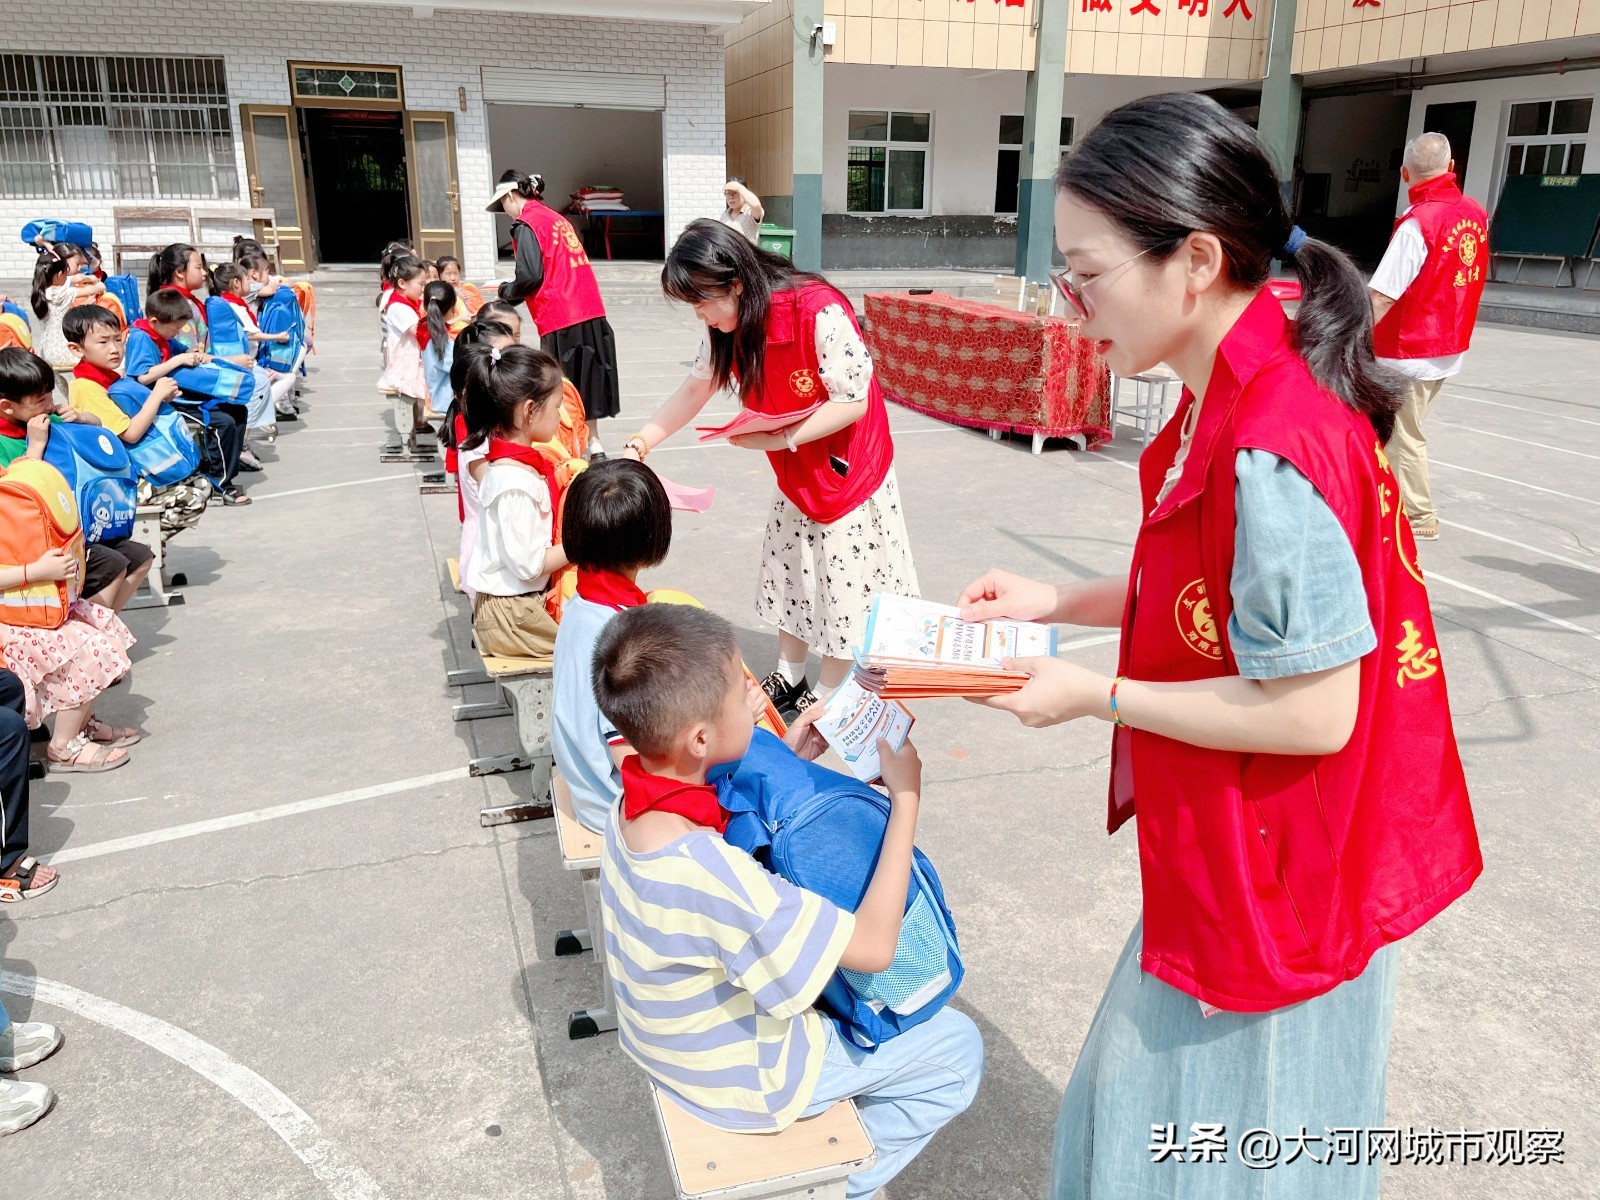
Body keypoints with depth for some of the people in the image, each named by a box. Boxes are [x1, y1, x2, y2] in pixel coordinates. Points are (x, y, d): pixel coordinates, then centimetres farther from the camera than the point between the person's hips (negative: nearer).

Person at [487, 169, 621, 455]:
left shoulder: (526, 224, -6)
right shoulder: (556, 217, 19)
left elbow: (530, 276, -16)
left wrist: (507, 292, 4)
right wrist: (515, 292, 18)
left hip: (561, 319, -8)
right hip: (591, 312, 8)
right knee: (583, 382, 18)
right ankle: (593, 443, 25)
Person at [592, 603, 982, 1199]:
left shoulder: (635, 803, -15)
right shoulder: (709, 874, -41)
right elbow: (874, 945, -33)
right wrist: (906, 797, -28)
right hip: (742, 1082, -7)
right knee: (957, 1045, 6)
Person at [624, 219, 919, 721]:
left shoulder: (820, 314, -31)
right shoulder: (728, 324, -8)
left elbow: (853, 401, -26)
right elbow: (696, 389, 1)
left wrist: (780, 438, -29)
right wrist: (638, 444, -7)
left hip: (848, 467, -7)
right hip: (795, 472, 7)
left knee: (841, 584, 3)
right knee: (787, 572, 15)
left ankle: (826, 696, 20)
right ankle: (788, 679, 33)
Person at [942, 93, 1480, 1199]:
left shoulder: (1271, 451, -32)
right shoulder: (1238, 394, -1)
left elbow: (1314, 710, -27)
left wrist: (1099, 696, -19)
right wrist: (1058, 602, 1)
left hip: (1272, 884, -9)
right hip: (1229, 858, 9)